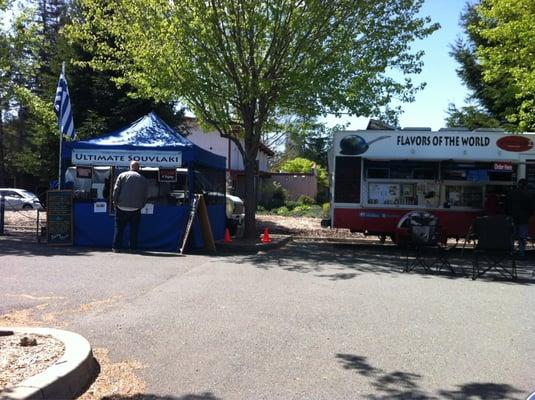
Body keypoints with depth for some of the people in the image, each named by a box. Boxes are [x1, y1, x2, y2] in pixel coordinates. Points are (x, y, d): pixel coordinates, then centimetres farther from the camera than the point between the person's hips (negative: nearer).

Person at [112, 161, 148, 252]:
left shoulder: (122, 175, 2)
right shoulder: (143, 179, 6)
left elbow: (116, 190, -2)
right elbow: (145, 196, 8)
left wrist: (115, 202, 5)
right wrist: (141, 205, 17)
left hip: (121, 207, 0)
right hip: (136, 208, 1)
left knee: (119, 228, 8)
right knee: (134, 229, 9)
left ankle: (116, 247, 8)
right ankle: (134, 248, 10)